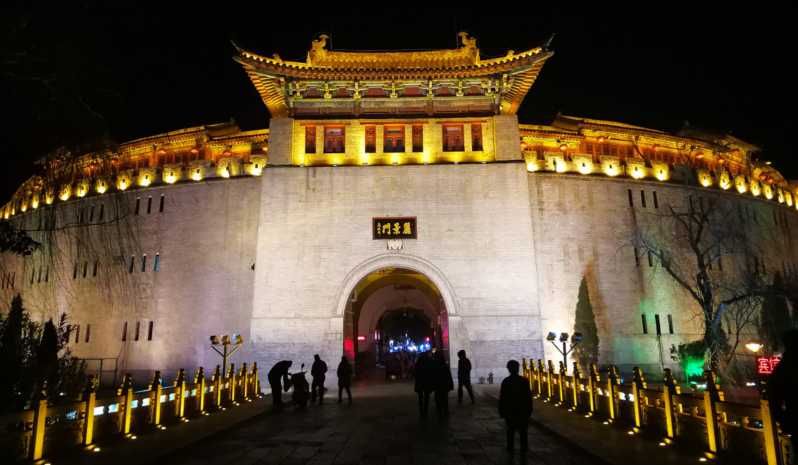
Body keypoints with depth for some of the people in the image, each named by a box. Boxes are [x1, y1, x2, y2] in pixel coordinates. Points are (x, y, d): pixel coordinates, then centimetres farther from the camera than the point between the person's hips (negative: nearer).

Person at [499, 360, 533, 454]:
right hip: (522, 410, 0)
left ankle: (510, 447, 14)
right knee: (523, 430, 11)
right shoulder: (524, 381, -8)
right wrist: (529, 409, 5)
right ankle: (523, 448, 13)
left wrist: (501, 411, 2)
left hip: (509, 410, 0)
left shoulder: (505, 381, -10)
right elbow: (529, 396, -5)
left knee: (510, 429, 12)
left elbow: (502, 397, -7)